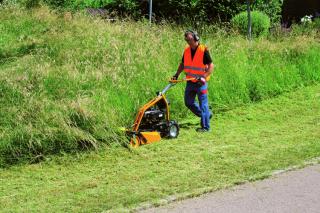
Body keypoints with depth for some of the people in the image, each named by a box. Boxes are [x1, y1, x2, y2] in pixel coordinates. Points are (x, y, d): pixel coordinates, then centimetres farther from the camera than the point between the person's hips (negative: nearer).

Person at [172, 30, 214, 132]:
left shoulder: (203, 50, -14)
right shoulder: (187, 50, 5)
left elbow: (211, 66, -14)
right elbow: (182, 64, 17)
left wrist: (204, 77, -24)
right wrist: (176, 75, 5)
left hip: (201, 82, -7)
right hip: (190, 82, 7)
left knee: (203, 104, -3)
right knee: (188, 102, 13)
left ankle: (205, 127, 5)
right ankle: (206, 114, 30)